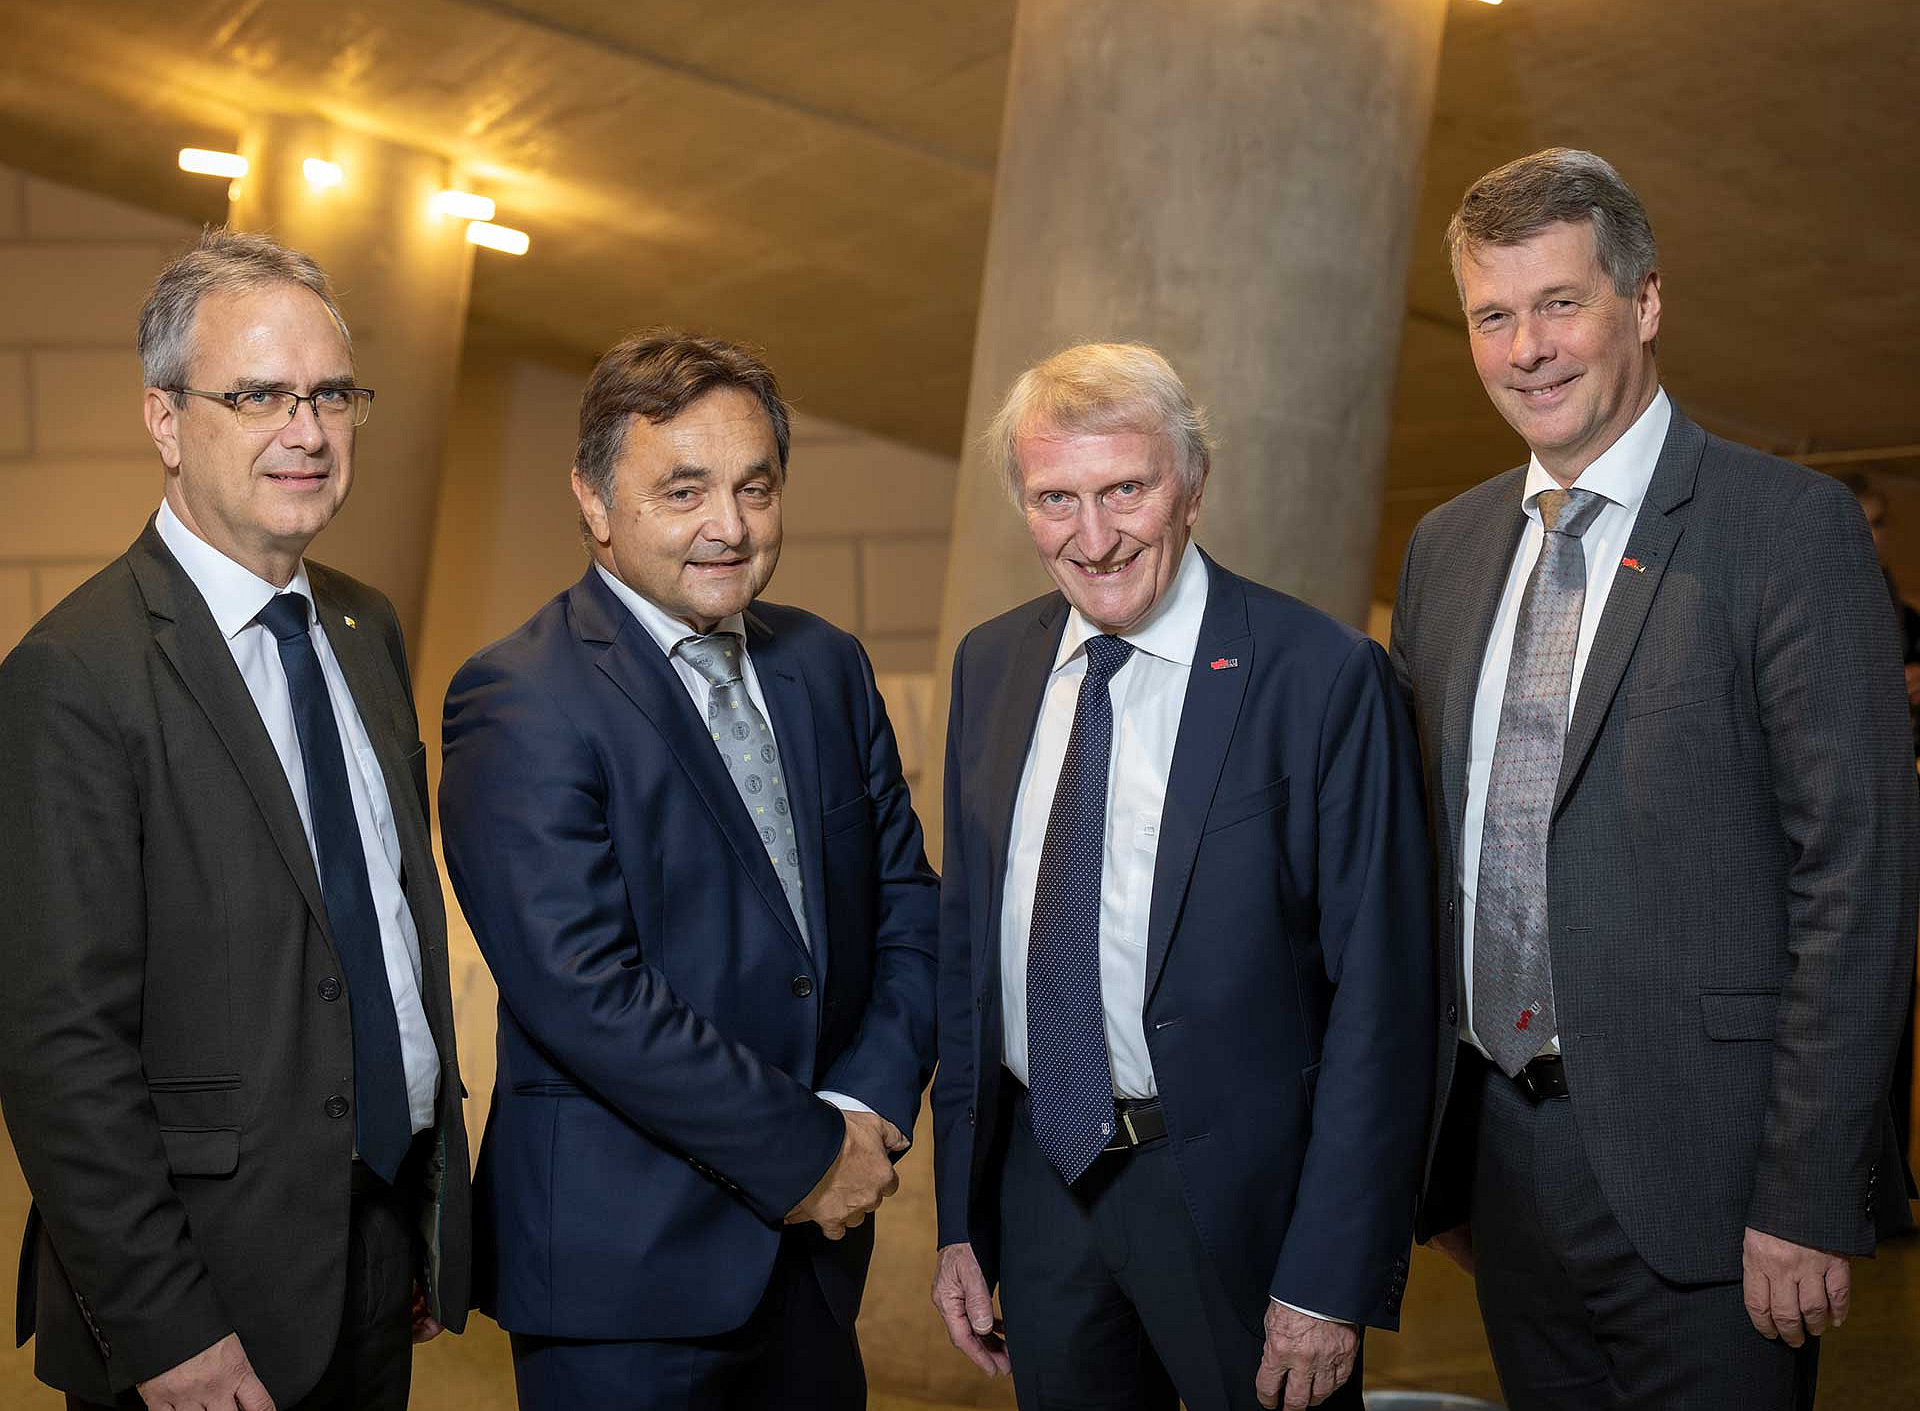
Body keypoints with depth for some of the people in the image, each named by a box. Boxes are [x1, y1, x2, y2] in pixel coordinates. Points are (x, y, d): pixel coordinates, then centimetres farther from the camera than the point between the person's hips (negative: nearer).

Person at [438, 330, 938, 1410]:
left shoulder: (829, 666, 7)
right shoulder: (519, 704, -15)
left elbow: (908, 903, 8)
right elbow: (585, 994, -21)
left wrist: (868, 1107, -7)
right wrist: (806, 1153, -15)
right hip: (621, 1261, -6)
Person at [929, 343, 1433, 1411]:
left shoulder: (1324, 678, -14)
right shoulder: (991, 665, 3)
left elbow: (1379, 994, -14)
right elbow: (966, 940, 8)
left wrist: (1332, 1282, -15)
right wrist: (962, 1220, 7)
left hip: (1240, 1201, -4)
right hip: (1038, 1179, 5)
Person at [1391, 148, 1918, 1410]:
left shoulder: (1789, 528, -9)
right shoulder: (1446, 547, 9)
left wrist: (1808, 1202, -14)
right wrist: (1434, 1151, 12)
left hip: (1692, 1166, -5)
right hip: (1502, 1150, 5)